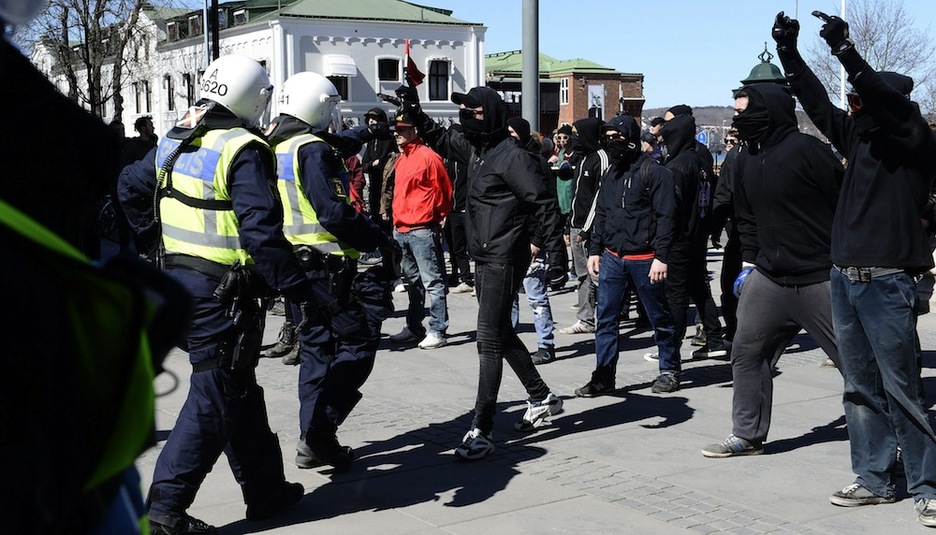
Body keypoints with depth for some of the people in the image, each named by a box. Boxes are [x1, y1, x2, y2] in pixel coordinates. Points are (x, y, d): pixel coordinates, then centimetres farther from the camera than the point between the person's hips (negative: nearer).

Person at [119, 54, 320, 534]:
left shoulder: (174, 143, 9)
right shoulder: (243, 151, -16)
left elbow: (129, 185, 22)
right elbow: (262, 233, -24)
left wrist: (159, 238, 27)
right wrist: (303, 290, -21)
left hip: (176, 277, 9)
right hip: (222, 292, -9)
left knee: (239, 389, 19)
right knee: (213, 397, 0)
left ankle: (266, 489, 30)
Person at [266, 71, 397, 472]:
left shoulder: (278, 147, 13)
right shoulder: (313, 151, -16)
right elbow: (335, 213, -23)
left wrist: (364, 134, 46)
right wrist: (380, 239, -12)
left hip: (294, 264, 9)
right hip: (326, 267, -9)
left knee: (317, 350, 15)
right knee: (356, 345, -2)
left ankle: (313, 440, 19)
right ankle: (318, 434, -9)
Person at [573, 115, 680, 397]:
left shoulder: (654, 171, -9)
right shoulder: (611, 174, 13)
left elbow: (666, 217, -13)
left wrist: (661, 257, -18)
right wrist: (594, 250, 13)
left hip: (644, 260, -6)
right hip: (612, 258, 6)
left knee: (659, 317, 8)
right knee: (605, 319, 3)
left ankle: (669, 369, 24)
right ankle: (603, 378, 8)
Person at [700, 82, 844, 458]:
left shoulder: (807, 150, -14)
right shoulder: (746, 160, 10)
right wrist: (749, 263, 16)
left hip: (820, 281, -7)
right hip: (768, 279, 8)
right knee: (746, 354, 9)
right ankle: (747, 436, 22)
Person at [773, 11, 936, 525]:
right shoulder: (858, 135, 11)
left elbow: (886, 101, -23)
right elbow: (818, 104, 15)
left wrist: (845, 50, -30)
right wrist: (789, 53, 7)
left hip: (887, 281, -7)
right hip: (844, 277, 7)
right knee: (860, 385, 11)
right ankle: (873, 479, 20)